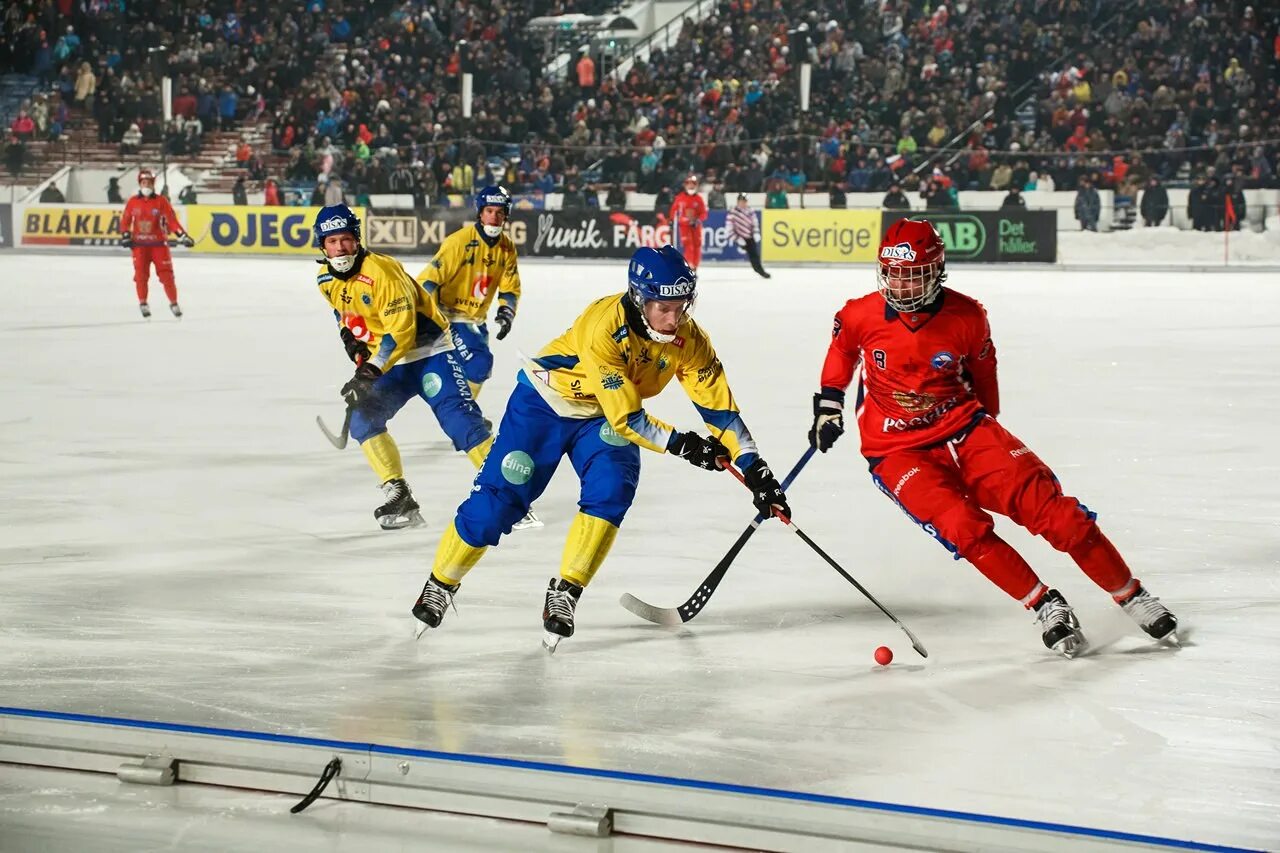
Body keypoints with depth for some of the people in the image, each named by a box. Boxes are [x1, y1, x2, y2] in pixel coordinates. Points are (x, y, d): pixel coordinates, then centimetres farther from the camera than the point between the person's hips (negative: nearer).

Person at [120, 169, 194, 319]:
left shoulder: (161, 201, -4)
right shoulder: (132, 202, 2)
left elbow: (171, 220, -10)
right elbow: (125, 220, 10)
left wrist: (182, 235, -19)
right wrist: (125, 235, -1)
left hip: (159, 243, -1)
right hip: (139, 244, 1)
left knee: (166, 274, -3)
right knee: (141, 274, -4)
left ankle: (174, 303, 9)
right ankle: (143, 303, 8)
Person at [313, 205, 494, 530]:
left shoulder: (382, 271, -23)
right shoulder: (326, 280, 1)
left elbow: (401, 331, -28)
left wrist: (370, 372, -33)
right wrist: (349, 335, 4)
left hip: (428, 352, -7)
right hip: (389, 360, 7)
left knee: (458, 418, -20)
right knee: (363, 420, -10)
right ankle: (399, 498, -4)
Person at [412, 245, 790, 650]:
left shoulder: (688, 340, -20)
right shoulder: (603, 325, -37)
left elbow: (719, 406, -17)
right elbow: (625, 418, -35)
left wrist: (754, 468, -24)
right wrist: (679, 443, -35)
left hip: (603, 417, 4)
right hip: (545, 401, -4)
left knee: (611, 489, -21)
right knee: (499, 497, -6)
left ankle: (564, 593, -9)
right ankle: (441, 584, 14)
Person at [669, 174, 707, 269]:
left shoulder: (699, 199, 1)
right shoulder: (680, 198, -1)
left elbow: (703, 213, -1)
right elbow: (674, 211, 8)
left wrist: (698, 220, -19)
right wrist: (672, 223, 8)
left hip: (695, 226, 2)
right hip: (683, 225, -2)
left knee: (697, 246, 5)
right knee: (688, 245, -14)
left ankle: (694, 268, 18)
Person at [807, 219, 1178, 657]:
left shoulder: (967, 318, -8)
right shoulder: (860, 316, -8)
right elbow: (842, 349, 16)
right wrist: (829, 404, 12)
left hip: (964, 429, 1)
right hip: (897, 452, -1)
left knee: (1047, 505, -14)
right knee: (964, 528, -27)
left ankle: (1133, 596, -1)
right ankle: (1045, 607, -13)